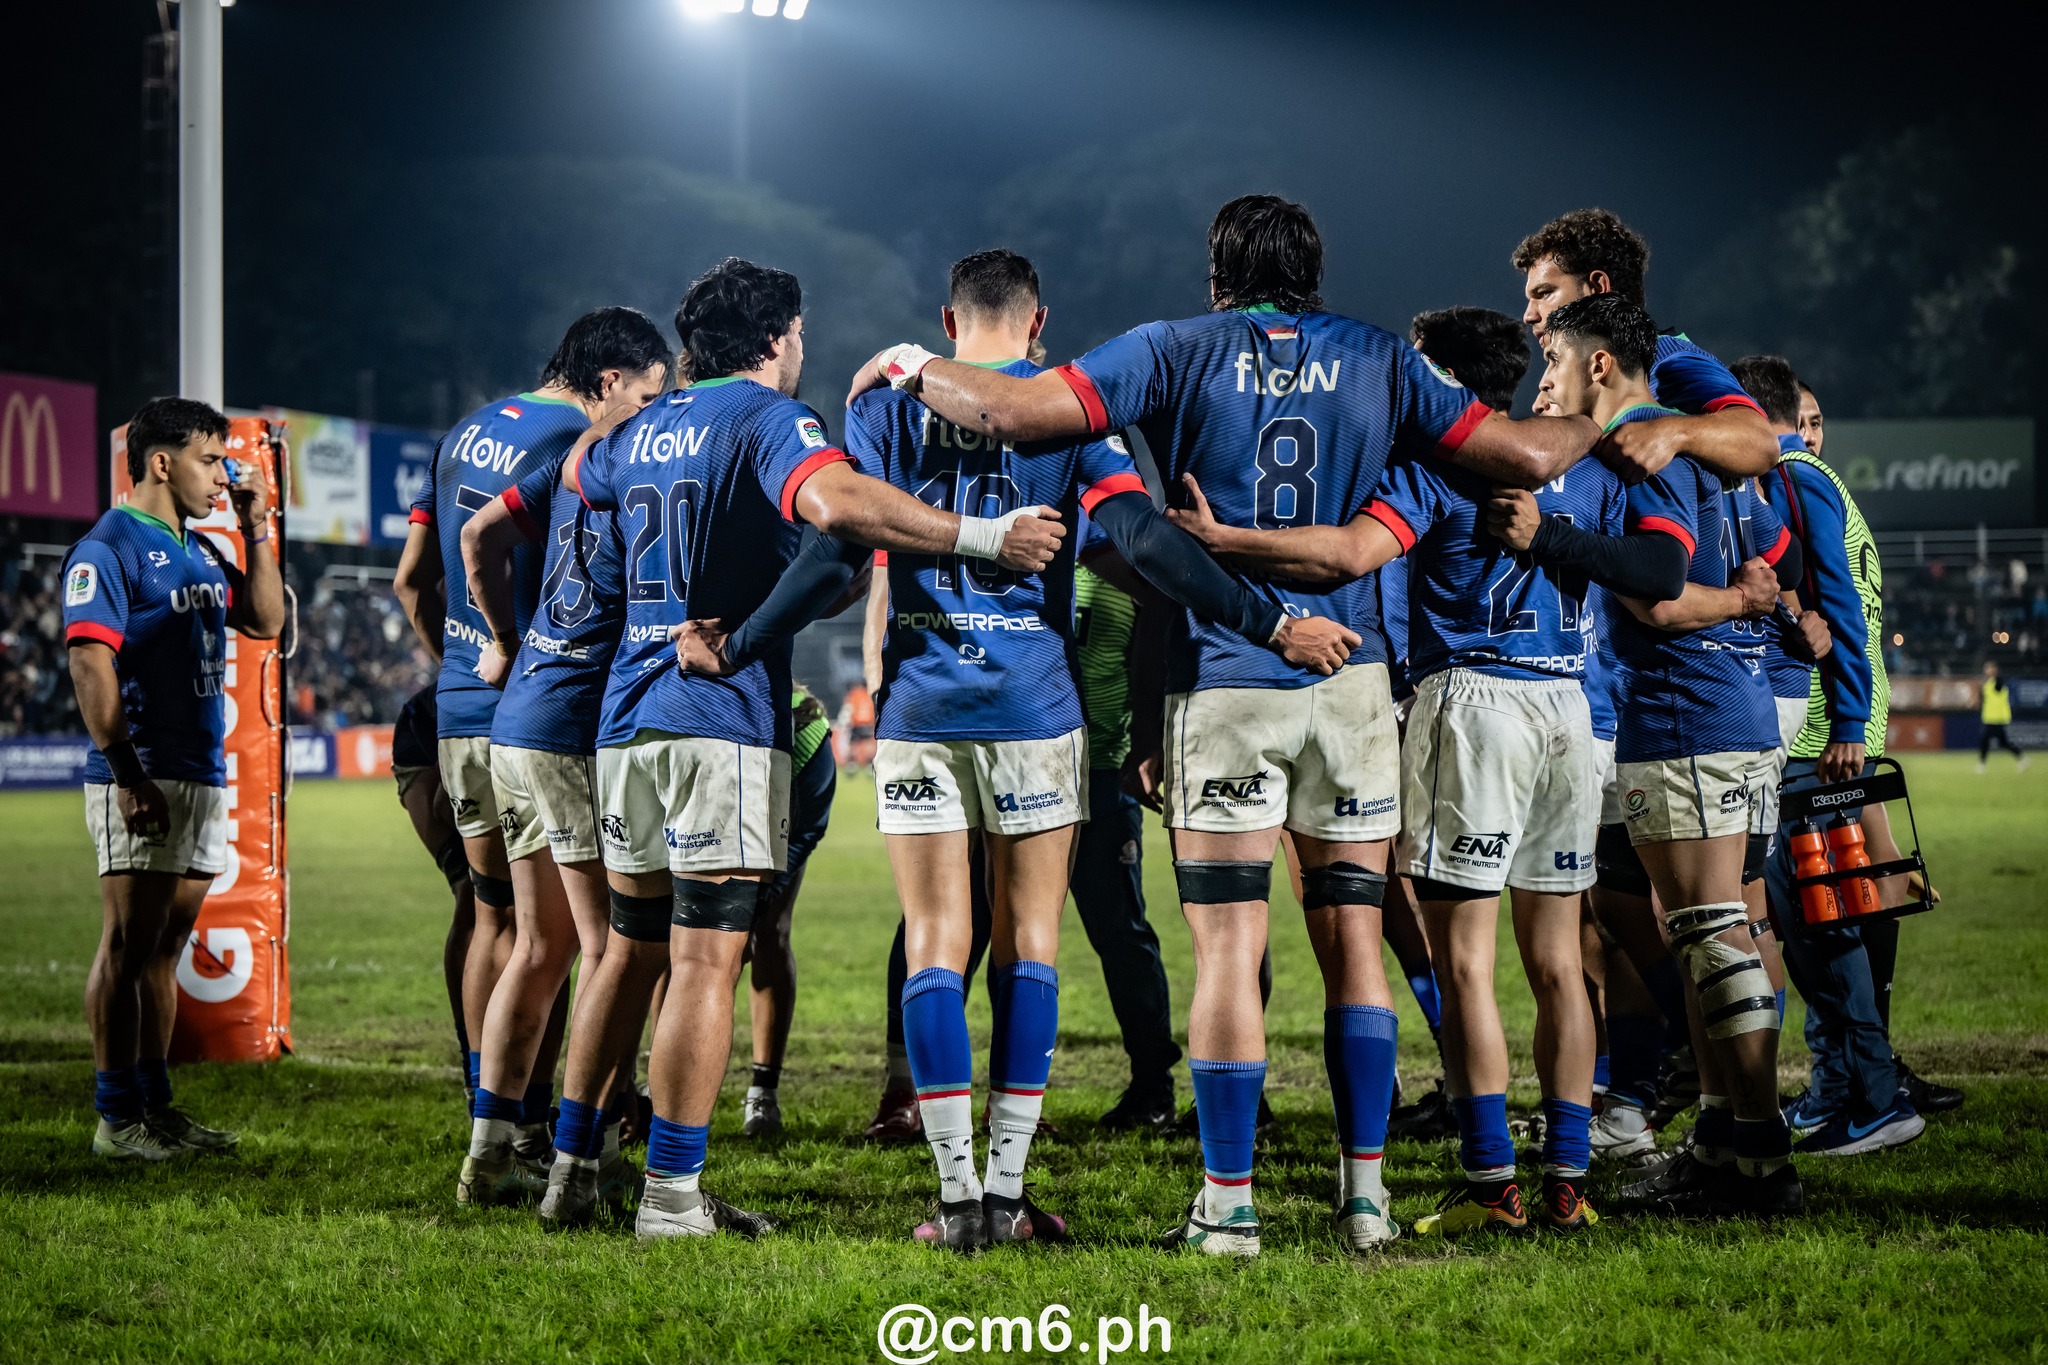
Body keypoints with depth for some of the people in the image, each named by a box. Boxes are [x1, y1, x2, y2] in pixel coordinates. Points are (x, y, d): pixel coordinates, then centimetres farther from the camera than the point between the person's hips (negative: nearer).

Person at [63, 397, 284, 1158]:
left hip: (204, 775, 8)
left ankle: (155, 1104, 18)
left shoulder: (200, 552, 17)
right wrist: (128, 776, -21)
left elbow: (265, 622, 21)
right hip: (142, 781, -8)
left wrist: (256, 532, 11)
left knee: (165, 950, 12)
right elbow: (91, 666, -16)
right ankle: (116, 1117, -2)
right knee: (128, 946, -5)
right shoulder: (107, 549, -9)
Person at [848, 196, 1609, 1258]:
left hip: (1224, 679, -2)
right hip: (1351, 677, 3)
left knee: (1227, 950, -1)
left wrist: (911, 367, 9)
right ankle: (1365, 1193, 10)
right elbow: (1527, 456, 4)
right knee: (1352, 942, 9)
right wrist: (1605, 420, 25)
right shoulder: (1379, 361, 8)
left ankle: (1228, 1204, 0)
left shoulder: (1180, 351, 0)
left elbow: (1016, 411, -9)